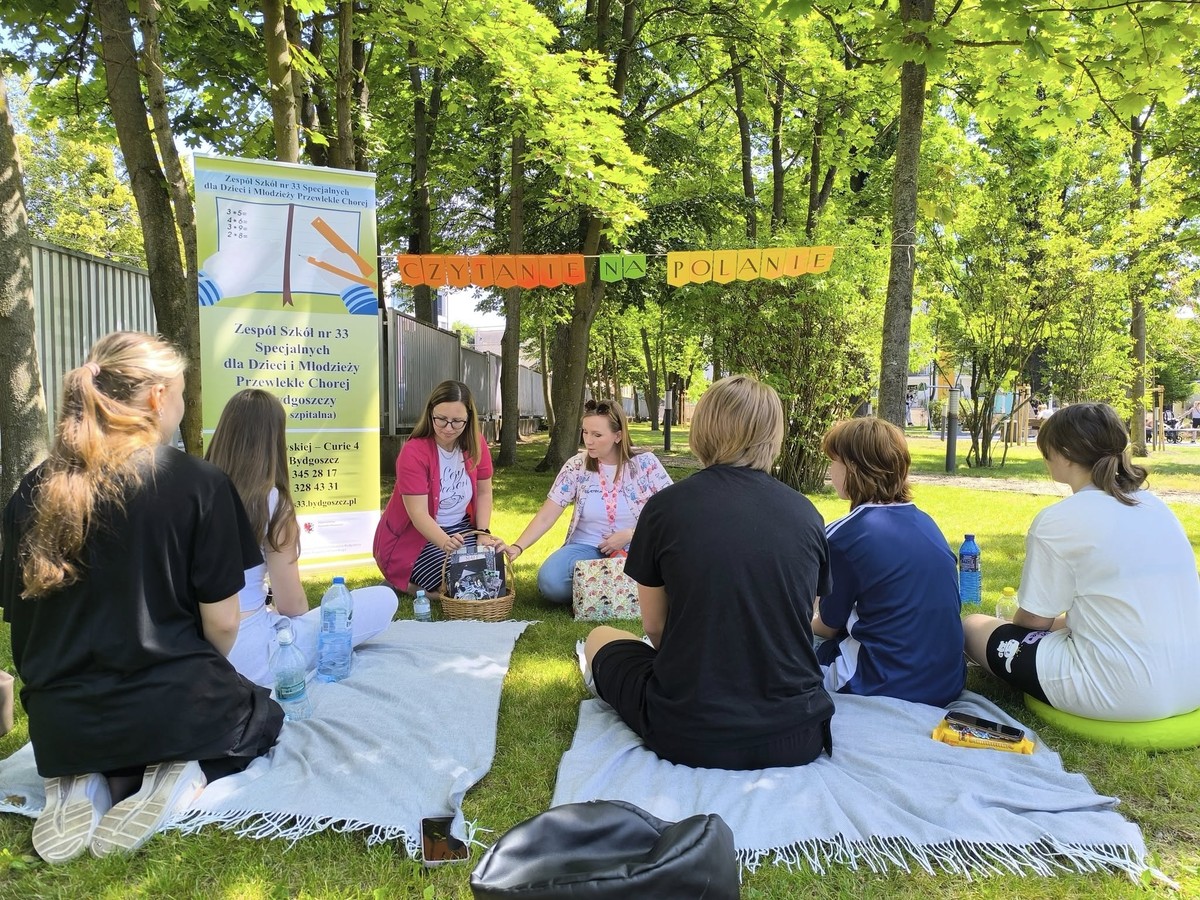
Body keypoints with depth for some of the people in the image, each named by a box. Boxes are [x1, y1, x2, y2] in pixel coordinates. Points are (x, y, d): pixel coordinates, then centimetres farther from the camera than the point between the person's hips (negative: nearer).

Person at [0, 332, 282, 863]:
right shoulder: (198, 484, -13)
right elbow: (222, 623, -12)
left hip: (60, 728, 5)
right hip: (169, 710, -4)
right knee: (263, 716, 29)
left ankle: (84, 782, 5)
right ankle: (186, 773, -4)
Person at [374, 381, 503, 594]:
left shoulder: (476, 445, -7)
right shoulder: (414, 452, -23)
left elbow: (484, 492, 3)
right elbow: (418, 514, -27)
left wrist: (483, 534, -9)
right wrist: (446, 543, -43)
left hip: (459, 529, 6)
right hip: (412, 539, -6)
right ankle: (402, 585, 4)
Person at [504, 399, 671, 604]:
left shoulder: (645, 463, -7)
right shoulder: (576, 466, -4)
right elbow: (546, 516, -7)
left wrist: (629, 534, -15)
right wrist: (517, 547, -22)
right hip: (588, 547, 1)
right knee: (550, 581, -28)